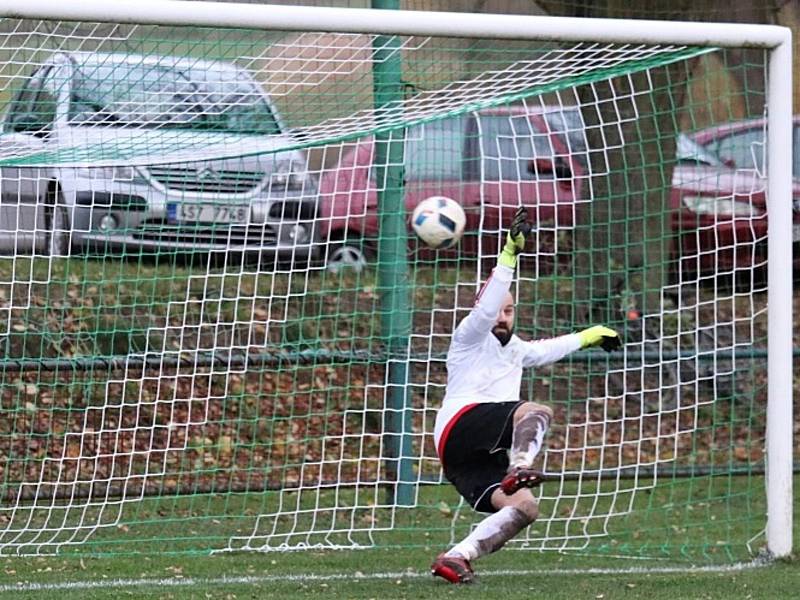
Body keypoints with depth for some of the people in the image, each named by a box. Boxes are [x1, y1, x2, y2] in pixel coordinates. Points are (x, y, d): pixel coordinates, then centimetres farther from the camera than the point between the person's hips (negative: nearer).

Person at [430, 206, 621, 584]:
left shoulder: (514, 350, 33)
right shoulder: (470, 337, 8)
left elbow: (551, 349, 49)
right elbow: (486, 306, -11)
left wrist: (591, 336, 56)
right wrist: (510, 253, -18)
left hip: (482, 455, 8)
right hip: (461, 424, -8)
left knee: (524, 508, -15)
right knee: (537, 412, -29)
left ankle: (456, 558, -23)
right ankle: (519, 468, -55)